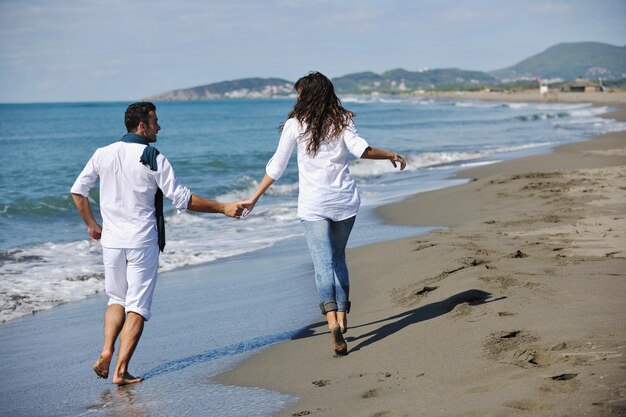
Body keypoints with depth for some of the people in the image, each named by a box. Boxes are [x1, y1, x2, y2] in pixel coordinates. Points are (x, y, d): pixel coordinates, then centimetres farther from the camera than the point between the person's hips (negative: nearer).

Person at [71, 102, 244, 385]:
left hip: (111, 239, 4)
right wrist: (222, 208, -3)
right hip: (142, 241, -4)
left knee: (117, 299, 20)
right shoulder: (154, 159, -10)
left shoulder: (103, 154, 3)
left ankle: (106, 351, 0)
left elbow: (78, 191, 9)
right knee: (137, 306, 2)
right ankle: (121, 370, -3)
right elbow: (182, 200, -10)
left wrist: (91, 225, 21)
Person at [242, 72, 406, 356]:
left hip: (313, 205, -3)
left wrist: (253, 199, 10)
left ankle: (332, 320, -29)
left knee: (323, 263, -9)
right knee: (338, 258, 20)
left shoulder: (295, 125, 2)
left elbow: (276, 167, 2)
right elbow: (360, 149, -12)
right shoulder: (343, 120, 5)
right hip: (345, 201, 3)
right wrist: (392, 156, 3)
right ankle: (342, 316, 18)